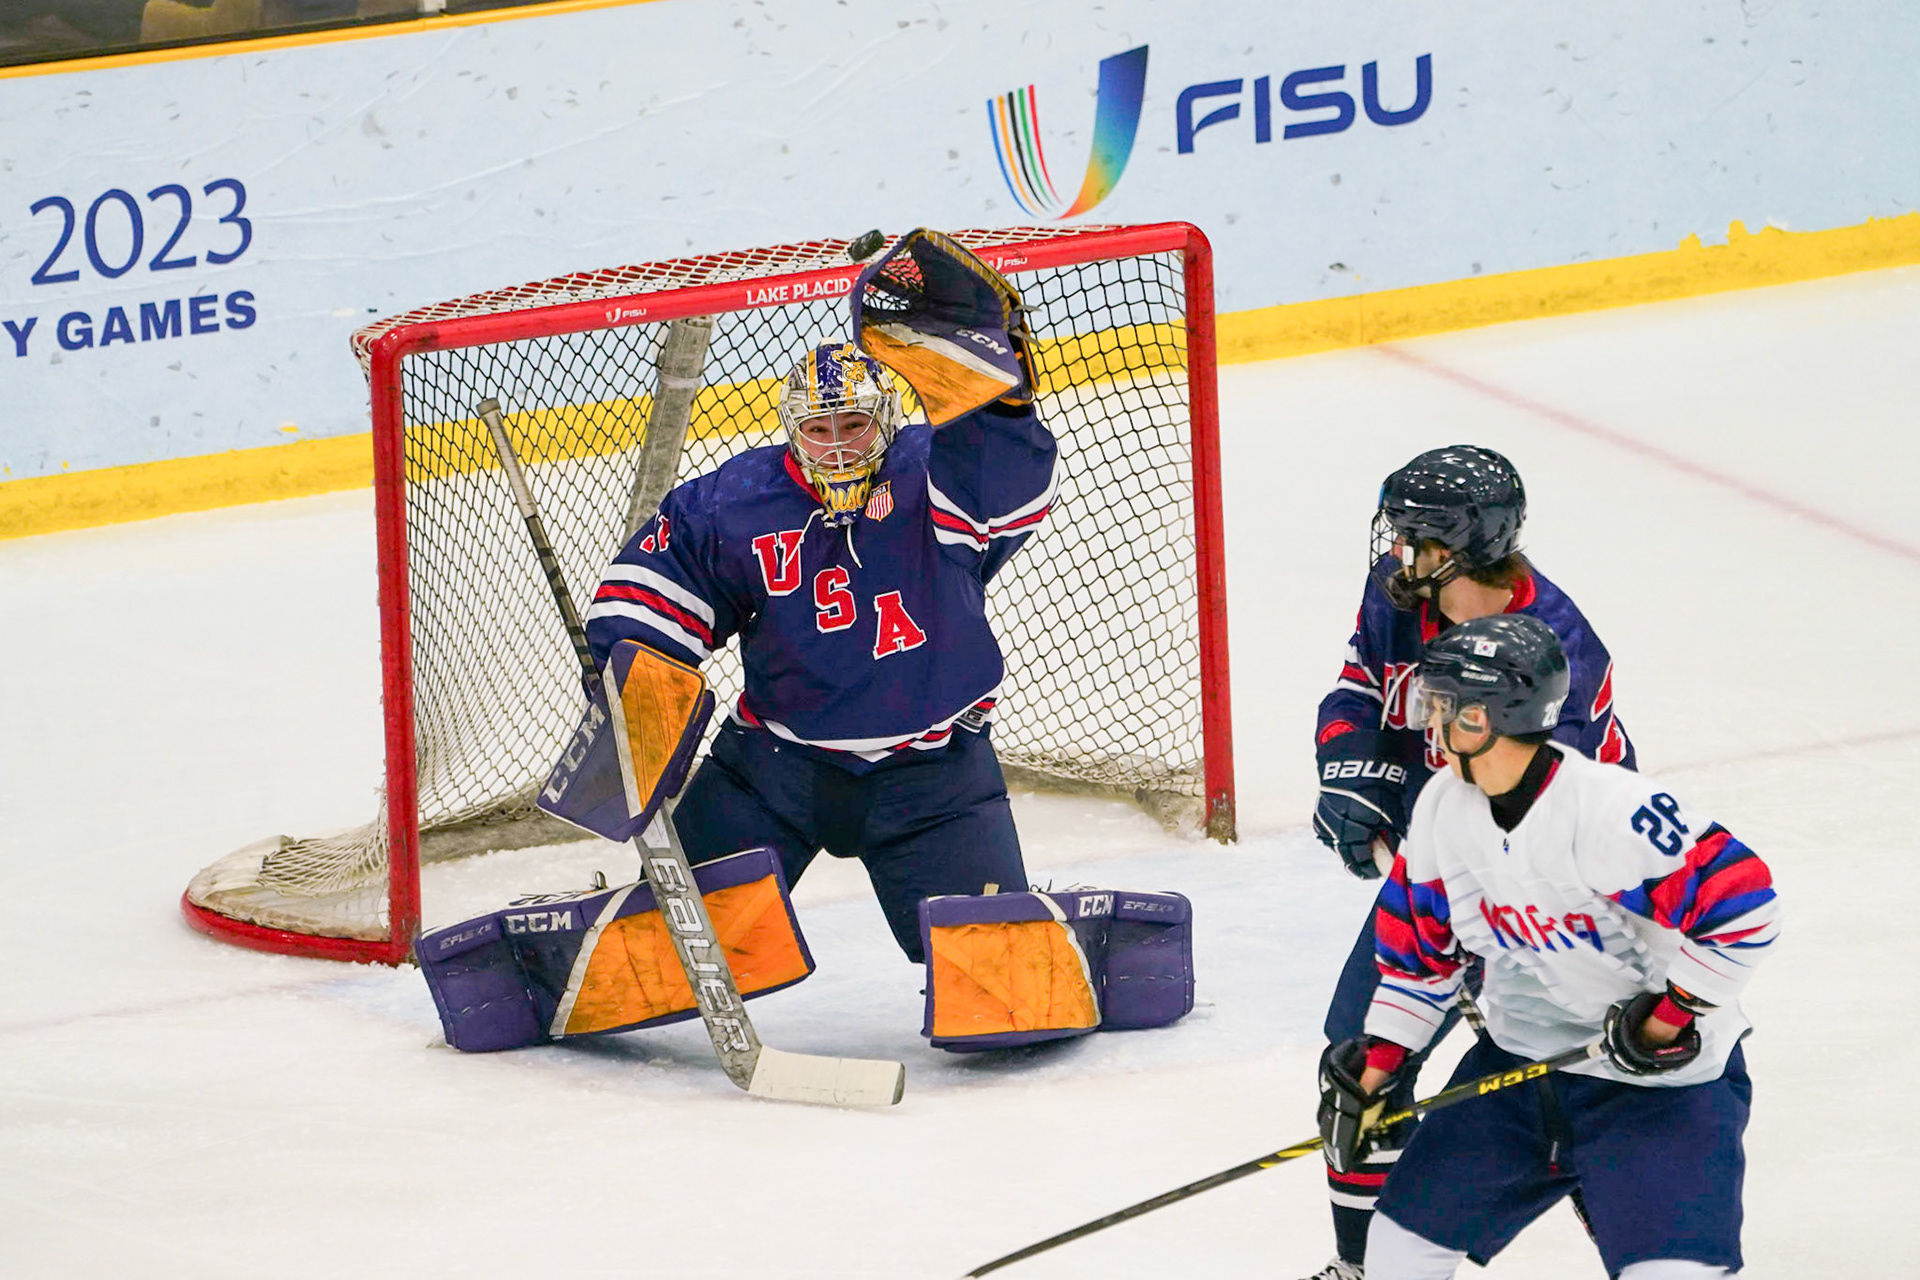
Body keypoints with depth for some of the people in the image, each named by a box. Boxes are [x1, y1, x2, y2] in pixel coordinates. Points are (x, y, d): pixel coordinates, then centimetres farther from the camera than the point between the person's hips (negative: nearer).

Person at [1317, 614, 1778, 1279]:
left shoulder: (1607, 809, -29)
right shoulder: (1442, 806, -3)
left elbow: (1743, 906, -30)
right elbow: (1421, 946, 11)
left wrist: (1669, 1014, -22)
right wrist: (1376, 1061, 7)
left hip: (1664, 1073, -7)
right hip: (1517, 1058, 7)